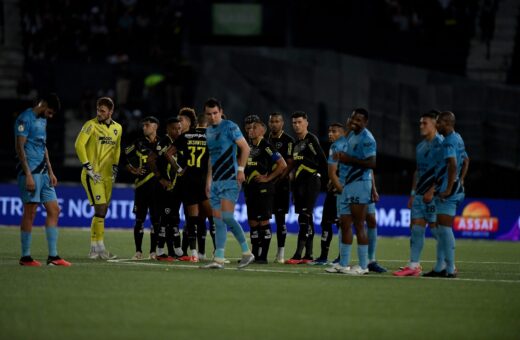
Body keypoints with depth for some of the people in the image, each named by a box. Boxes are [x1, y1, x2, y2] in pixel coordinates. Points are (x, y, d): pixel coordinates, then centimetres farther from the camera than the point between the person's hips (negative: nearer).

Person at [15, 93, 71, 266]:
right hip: (30, 172, -9)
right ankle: (25, 257, 1)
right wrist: (28, 175, -19)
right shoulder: (25, 119, -10)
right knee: (30, 212, -6)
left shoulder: (42, 120, 18)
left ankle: (53, 256, 7)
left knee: (54, 210, 6)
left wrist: (50, 172, 19)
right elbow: (19, 147, -15)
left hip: (43, 172, 9)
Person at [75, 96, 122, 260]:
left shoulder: (117, 128, 11)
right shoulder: (91, 125, -9)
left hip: (107, 175, 7)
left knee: (102, 212, 8)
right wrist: (88, 168, -18)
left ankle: (94, 249, 15)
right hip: (93, 175, -7)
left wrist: (115, 167, 14)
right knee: (100, 209, -12)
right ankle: (100, 248, -9)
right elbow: (79, 144, -15)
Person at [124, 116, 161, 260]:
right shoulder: (138, 143, 4)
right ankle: (138, 251, 5)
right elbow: (126, 157, 7)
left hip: (157, 186, 1)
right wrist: (133, 170, -7)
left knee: (156, 220, 1)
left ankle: (153, 251, 9)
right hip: (142, 185, -1)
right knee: (140, 219, 0)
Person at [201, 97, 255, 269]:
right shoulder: (208, 131, 17)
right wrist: (208, 180, 22)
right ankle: (219, 259, 3)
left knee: (227, 216, -17)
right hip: (216, 181, 8)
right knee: (218, 221, 3)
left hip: (230, 179, -8)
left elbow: (245, 148, -9)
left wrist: (241, 169, -16)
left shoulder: (229, 127, -6)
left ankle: (246, 252, -6)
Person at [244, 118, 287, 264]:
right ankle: (254, 254, 15)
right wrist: (243, 178, 15)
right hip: (250, 188, 8)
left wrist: (268, 178, -13)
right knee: (252, 222, 9)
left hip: (263, 188, -8)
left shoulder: (266, 147, -11)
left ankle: (263, 256, -4)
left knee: (263, 221, -6)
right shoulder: (248, 146, 13)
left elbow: (282, 164, -15)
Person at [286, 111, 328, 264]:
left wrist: (315, 174, -3)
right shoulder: (296, 142, 17)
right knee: (306, 219, 11)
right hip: (299, 183, 9)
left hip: (311, 183, -9)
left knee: (304, 218, -13)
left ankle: (298, 254, -19)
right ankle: (308, 255, 14)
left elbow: (323, 161, -13)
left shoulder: (311, 140, -9)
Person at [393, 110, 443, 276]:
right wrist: (413, 192, 18)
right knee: (416, 228, 5)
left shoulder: (440, 143, -10)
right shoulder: (420, 146, 17)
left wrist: (432, 191, -21)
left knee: (436, 228, -7)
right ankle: (414, 266, 6)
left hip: (434, 194, -9)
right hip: (420, 193, 9)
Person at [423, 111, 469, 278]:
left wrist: (449, 188, -25)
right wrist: (460, 181, 26)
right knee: (441, 230, 14)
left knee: (445, 228, -9)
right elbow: (466, 161, 29)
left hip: (447, 192, -11)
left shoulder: (449, 142, -15)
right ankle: (440, 267, 18)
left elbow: (453, 165, -27)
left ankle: (450, 269, -7)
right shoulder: (458, 139, 17)